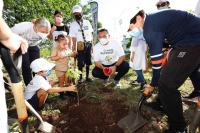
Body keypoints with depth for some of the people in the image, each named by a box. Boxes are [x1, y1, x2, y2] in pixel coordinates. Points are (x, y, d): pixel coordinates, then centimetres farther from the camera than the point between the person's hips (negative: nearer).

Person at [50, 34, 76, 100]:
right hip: (60, 69, -4)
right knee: (61, 82, 7)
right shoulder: (56, 49, -12)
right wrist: (59, 56, -27)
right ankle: (61, 94, 22)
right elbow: (52, 58, -15)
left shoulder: (68, 49, 2)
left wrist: (74, 53, -12)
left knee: (67, 81, 16)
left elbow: (72, 55, 10)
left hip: (67, 68, 4)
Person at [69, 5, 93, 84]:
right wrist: (74, 49, -11)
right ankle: (81, 77, 16)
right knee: (81, 63, -1)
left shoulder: (87, 22, 11)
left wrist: (92, 45, 6)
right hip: (80, 45, -3)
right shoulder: (73, 25, 2)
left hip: (89, 44, 3)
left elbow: (91, 34, 10)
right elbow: (74, 38, -5)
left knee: (88, 62, 8)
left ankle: (87, 76, 21)